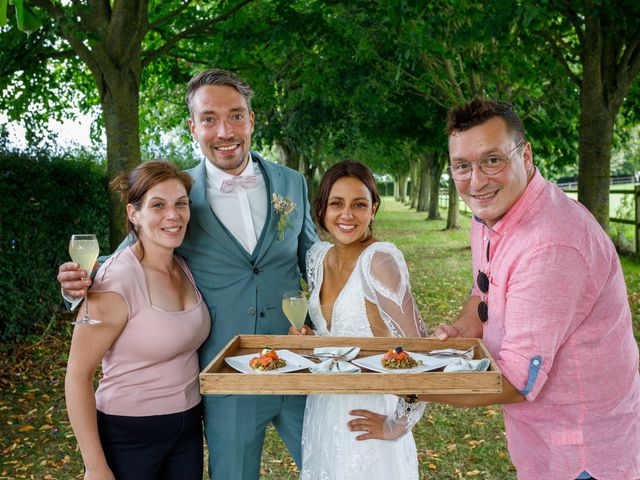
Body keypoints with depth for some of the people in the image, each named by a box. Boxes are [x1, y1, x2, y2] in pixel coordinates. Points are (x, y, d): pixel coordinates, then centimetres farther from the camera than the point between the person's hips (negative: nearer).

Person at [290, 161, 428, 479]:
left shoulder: (381, 259, -21)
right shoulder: (318, 256, 1)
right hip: (322, 408, 6)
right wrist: (307, 338, -5)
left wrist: (397, 425, -17)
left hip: (366, 419, -6)